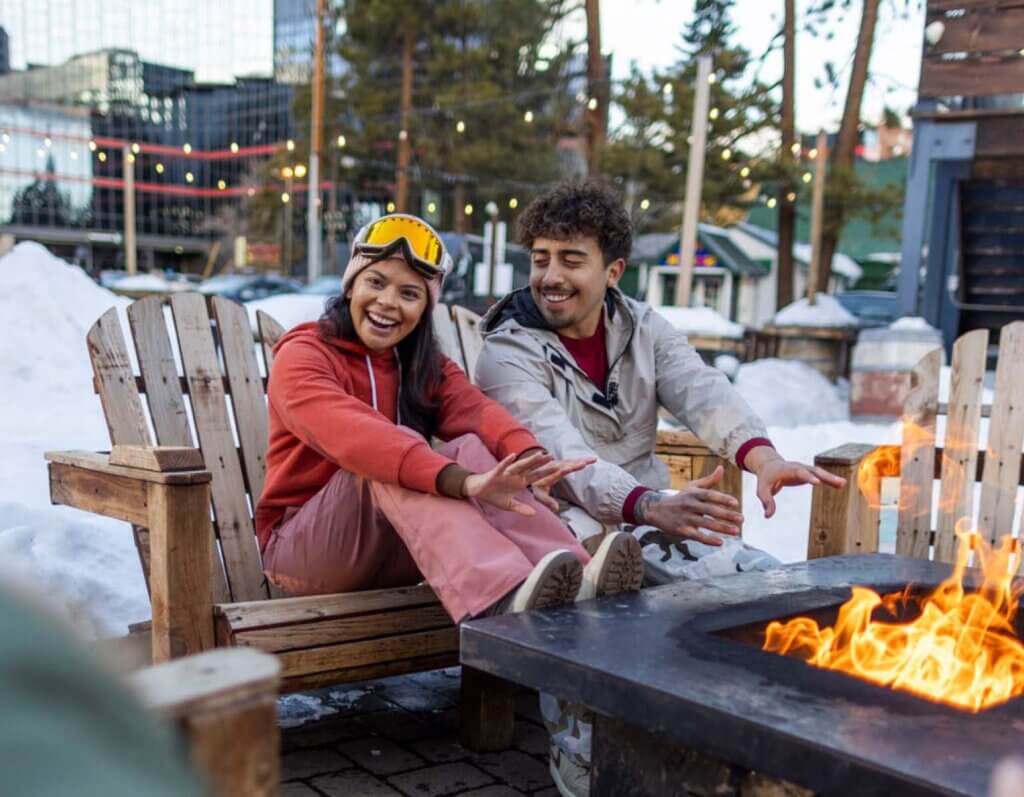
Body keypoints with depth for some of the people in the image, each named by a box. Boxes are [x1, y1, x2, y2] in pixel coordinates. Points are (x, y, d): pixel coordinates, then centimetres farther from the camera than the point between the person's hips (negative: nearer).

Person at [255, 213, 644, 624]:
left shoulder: (426, 367, 11)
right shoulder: (301, 356, -8)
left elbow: (479, 412, -13)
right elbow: (354, 435, -30)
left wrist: (530, 458, -36)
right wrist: (461, 481, -45)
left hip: (395, 553, 4)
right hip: (303, 547, -4)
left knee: (471, 448, -21)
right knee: (392, 453, -31)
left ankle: (575, 578, -43)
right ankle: (503, 601, -53)